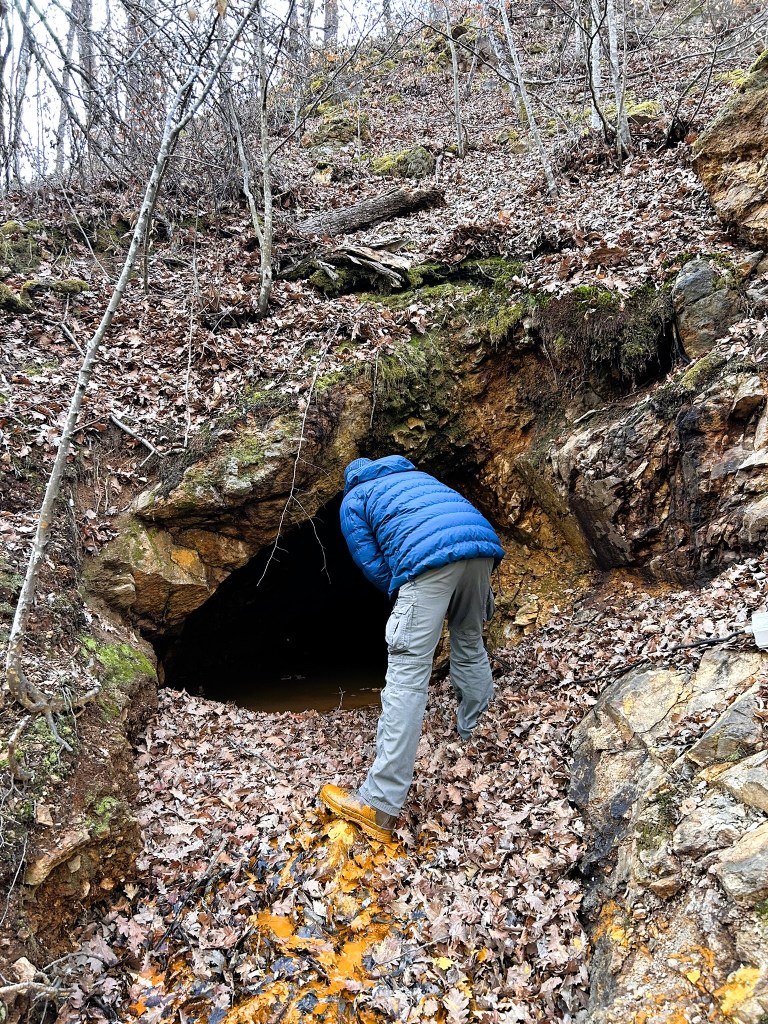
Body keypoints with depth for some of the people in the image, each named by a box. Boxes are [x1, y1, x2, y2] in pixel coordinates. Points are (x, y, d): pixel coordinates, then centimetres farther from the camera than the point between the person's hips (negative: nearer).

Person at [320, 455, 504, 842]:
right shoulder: (417, 475, 40)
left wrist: (408, 595, 28)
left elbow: (372, 565, 16)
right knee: (471, 645, 27)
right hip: (481, 540, 6)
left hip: (430, 555, -5)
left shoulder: (353, 500, 25)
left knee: (407, 673, -8)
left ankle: (379, 806, -10)